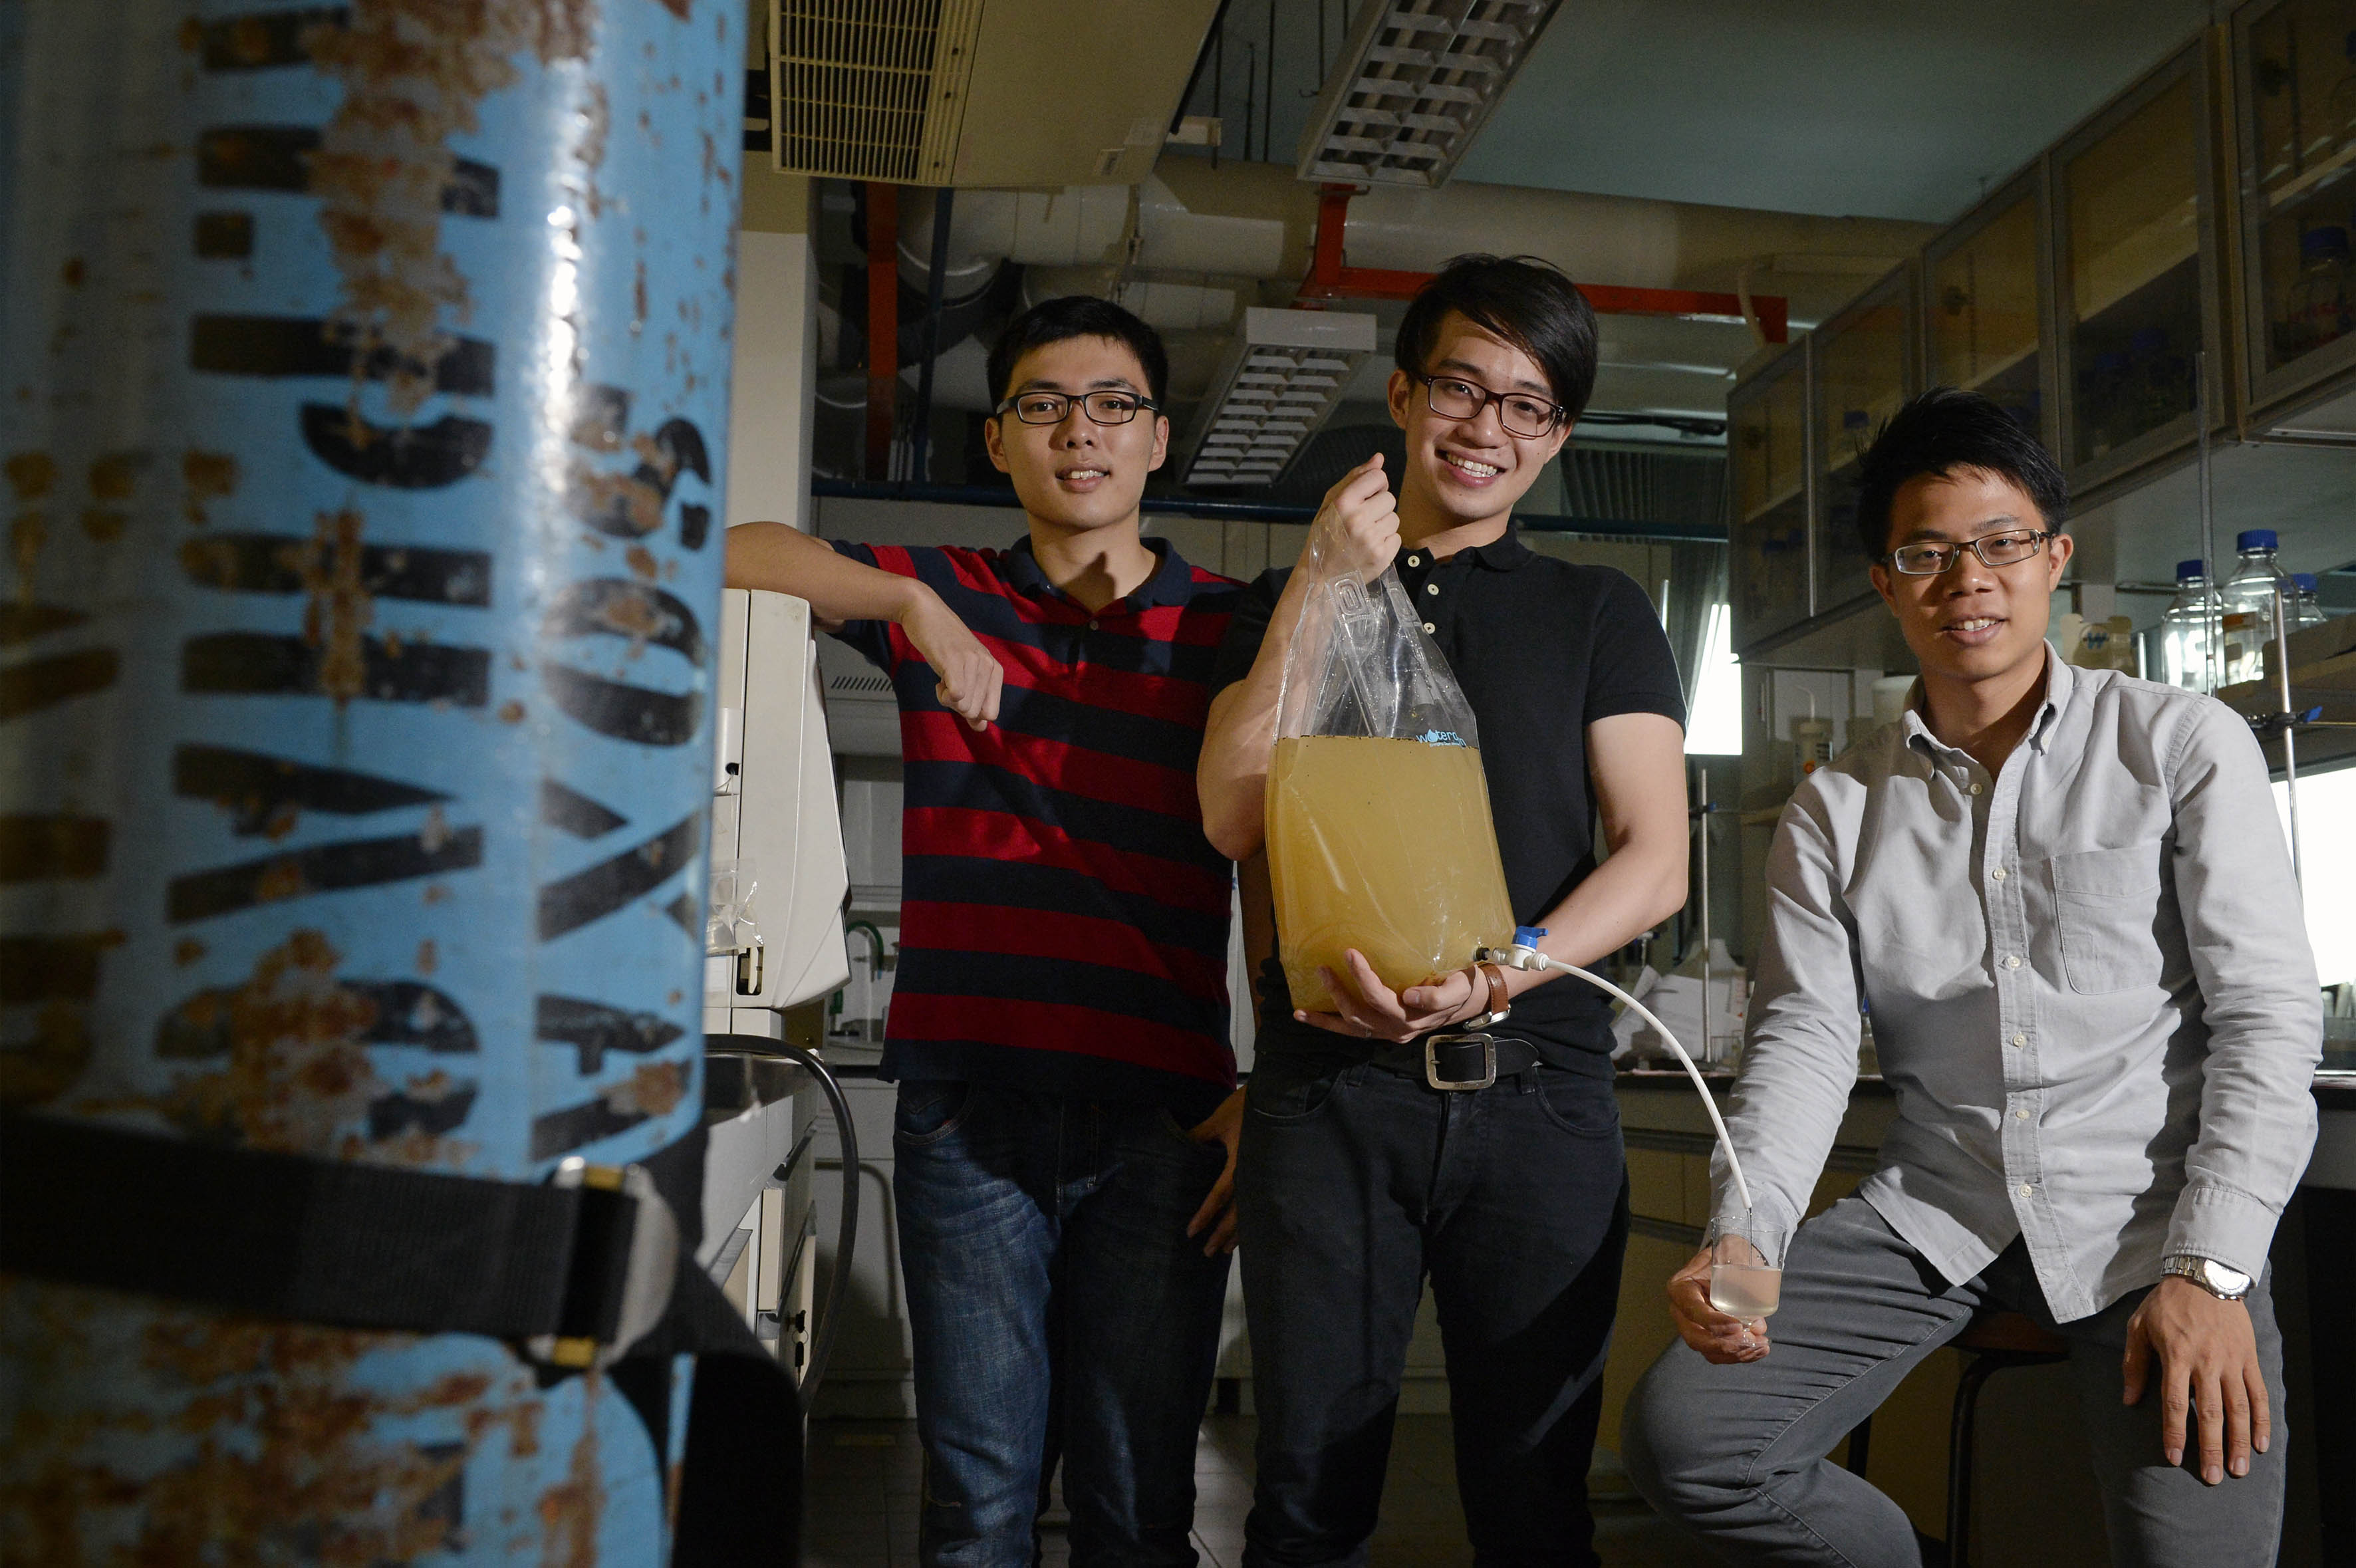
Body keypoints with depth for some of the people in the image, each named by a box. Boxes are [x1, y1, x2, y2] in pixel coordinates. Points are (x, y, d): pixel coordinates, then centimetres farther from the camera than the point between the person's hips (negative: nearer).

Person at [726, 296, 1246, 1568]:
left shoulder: (1229, 629, 8)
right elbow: (730, 551, 1)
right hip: (967, 1103, 1)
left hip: (1159, 1115, 0)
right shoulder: (940, 600, 11)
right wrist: (912, 604, -12)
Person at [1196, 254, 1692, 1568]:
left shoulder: (1600, 613, 13)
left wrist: (1496, 978, -14)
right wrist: (1323, 589, -6)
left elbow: (1656, 864, 4)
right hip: (1327, 1081, 0)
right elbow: (1233, 818, 0)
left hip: (1537, 1084, 0)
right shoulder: (1292, 603, 15)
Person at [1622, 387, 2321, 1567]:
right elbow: (1802, 1039, 0)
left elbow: (2266, 1015, -3)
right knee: (1677, 1438, -13)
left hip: (2147, 1215, -2)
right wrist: (1740, 1242, -19)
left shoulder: (2182, 745, 2)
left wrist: (2208, 1270, -14)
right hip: (1935, 1213, 3)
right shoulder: (1834, 812, 8)